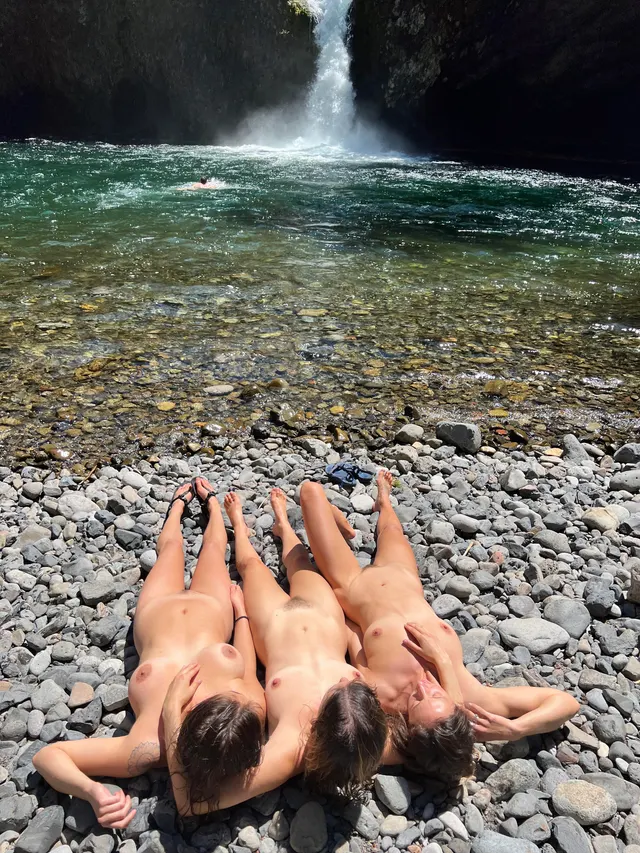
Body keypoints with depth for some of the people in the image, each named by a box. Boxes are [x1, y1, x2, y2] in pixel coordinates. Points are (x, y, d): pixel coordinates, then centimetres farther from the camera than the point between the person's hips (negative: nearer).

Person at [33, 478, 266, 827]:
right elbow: (249, 664, -19)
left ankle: (181, 501, 64)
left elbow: (46, 755, -36)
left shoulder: (150, 748, -46)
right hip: (210, 608, 0)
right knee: (213, 546, 31)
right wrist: (239, 608, -7)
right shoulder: (255, 706, -42)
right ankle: (207, 499, 65)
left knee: (170, 546, 30)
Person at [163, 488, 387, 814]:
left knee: (252, 564, 28)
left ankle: (239, 525, 62)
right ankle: (283, 523, 67)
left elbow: (189, 804, -47)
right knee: (298, 561, 32)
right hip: (323, 616, 2)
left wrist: (172, 712, -50)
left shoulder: (290, 751, -47)